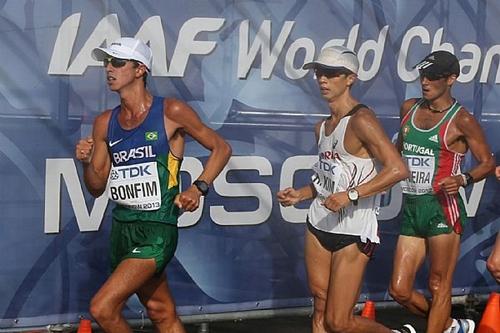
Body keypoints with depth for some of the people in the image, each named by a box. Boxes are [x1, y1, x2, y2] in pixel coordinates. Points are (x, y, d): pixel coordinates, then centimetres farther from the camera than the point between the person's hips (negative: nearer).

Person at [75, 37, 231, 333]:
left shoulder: (171, 112, -8)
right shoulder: (105, 123, 7)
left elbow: (221, 148, 0)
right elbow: (97, 188, 12)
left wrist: (198, 188, -12)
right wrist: (86, 162, -8)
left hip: (157, 230, -6)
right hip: (122, 228, 6)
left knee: (102, 308, -17)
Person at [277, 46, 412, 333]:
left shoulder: (361, 120, -14)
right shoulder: (323, 127, 13)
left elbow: (398, 169, -23)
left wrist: (350, 195, -26)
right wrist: (300, 195, 10)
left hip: (354, 232, -8)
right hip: (319, 225, 8)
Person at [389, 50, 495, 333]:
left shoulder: (461, 120, -6)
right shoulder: (409, 109, 13)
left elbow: (488, 162, -3)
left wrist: (462, 179, -20)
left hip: (442, 208, -6)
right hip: (411, 208, 7)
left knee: (439, 286, -1)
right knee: (400, 290, 5)